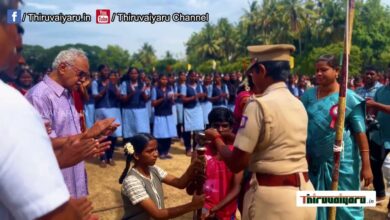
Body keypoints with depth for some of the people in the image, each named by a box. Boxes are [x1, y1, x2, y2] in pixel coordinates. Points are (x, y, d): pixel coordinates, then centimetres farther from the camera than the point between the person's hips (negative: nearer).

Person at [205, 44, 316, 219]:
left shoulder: (259, 105, -15)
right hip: (303, 191, 7)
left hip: (272, 197, -7)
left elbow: (236, 164, -15)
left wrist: (216, 138, 3)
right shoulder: (299, 104, 8)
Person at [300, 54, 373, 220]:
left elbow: (360, 133, -7)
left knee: (344, 206, 8)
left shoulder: (348, 98, -7)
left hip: (342, 161, -3)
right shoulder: (308, 95, 1)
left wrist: (366, 165, -10)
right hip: (313, 161, 3)